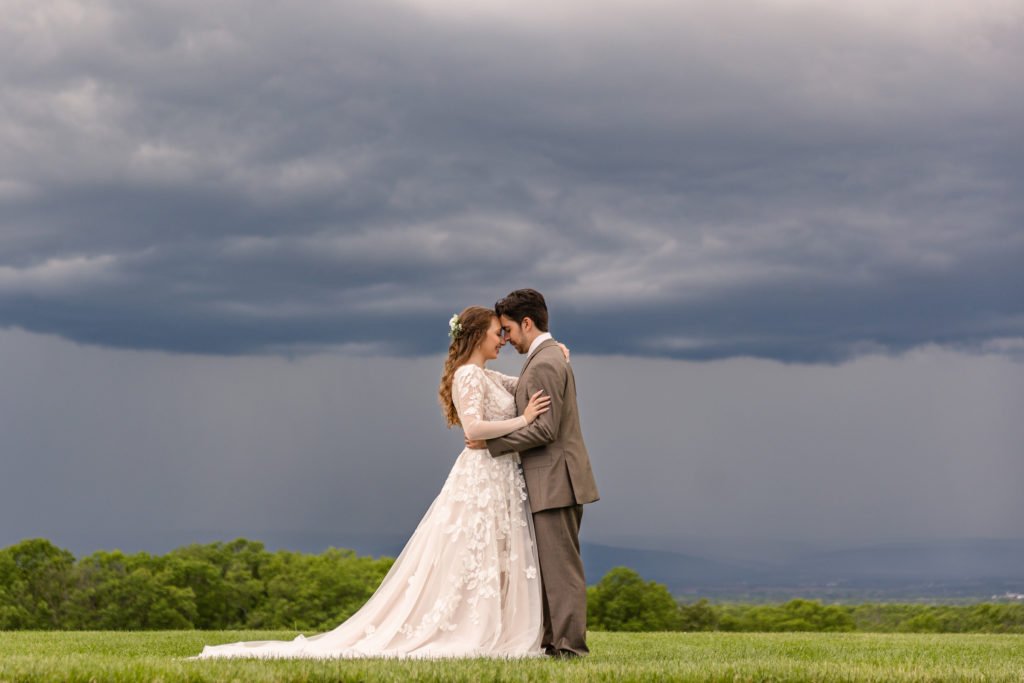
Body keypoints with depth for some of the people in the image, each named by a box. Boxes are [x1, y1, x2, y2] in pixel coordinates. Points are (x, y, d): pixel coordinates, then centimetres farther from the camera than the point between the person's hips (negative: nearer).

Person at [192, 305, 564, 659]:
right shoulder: (469, 376, -12)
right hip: (482, 479, -10)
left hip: (499, 480, 10)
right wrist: (522, 420, -21)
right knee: (472, 563, -8)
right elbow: (473, 427, -26)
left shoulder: (486, 377, 17)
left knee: (495, 564, 8)